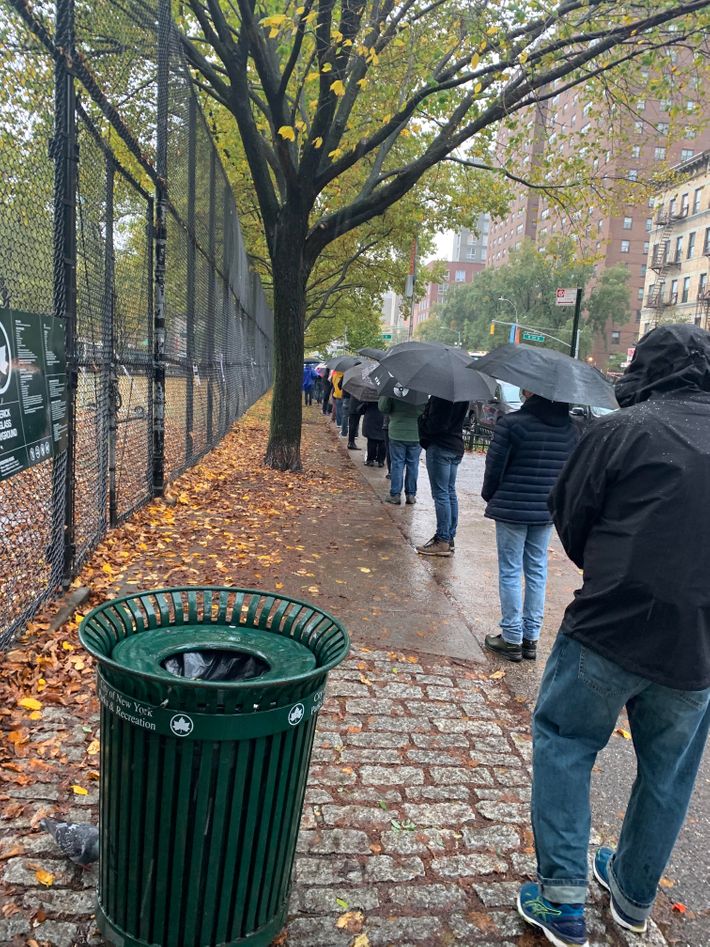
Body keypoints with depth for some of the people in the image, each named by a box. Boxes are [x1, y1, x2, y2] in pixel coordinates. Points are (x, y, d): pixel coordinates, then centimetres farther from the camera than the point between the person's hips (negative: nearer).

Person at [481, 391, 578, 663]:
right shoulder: (569, 428, 2)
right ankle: (531, 638, 22)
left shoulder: (510, 422, -14)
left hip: (512, 508, -5)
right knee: (537, 572, 13)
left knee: (510, 572, 5)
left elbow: (495, 466, -10)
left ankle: (512, 639, 12)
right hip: (546, 510, 5)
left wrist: (489, 495, 7)